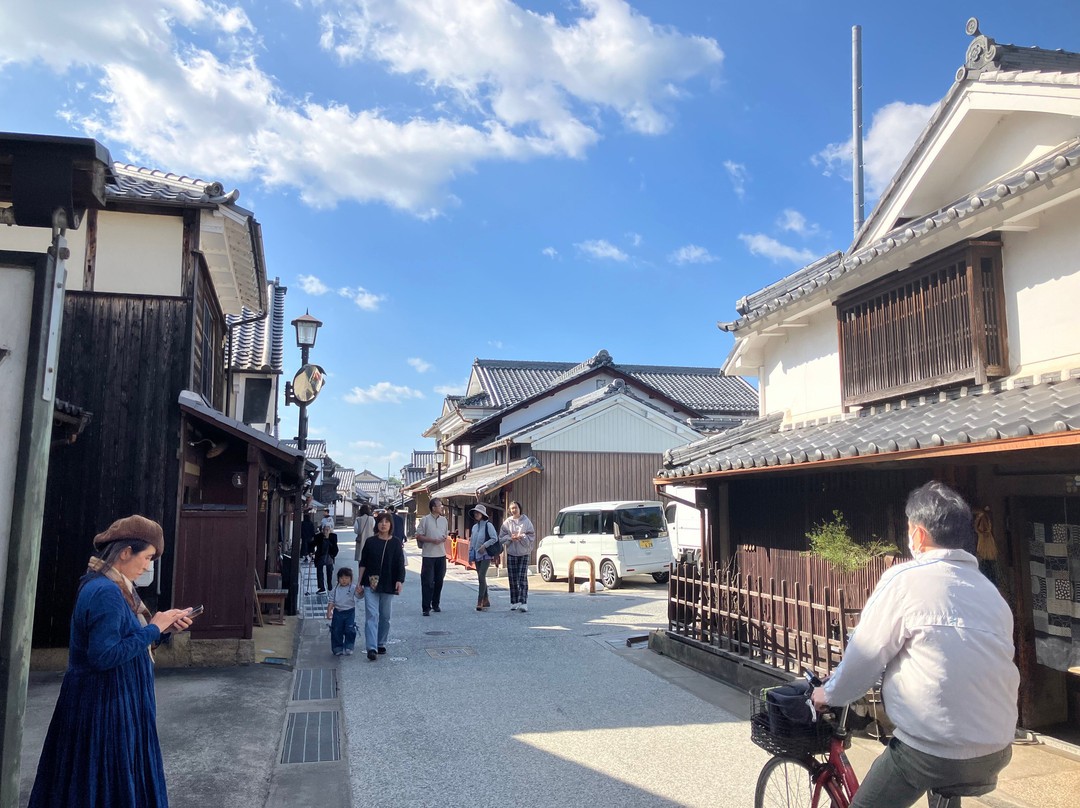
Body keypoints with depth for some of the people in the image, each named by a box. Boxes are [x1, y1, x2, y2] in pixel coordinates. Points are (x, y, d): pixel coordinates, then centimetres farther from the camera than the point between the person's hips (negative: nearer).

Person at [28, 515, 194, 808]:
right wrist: (153, 629, -21)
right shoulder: (106, 593, -23)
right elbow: (103, 655, -27)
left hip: (112, 699, 10)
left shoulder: (113, 587, 9)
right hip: (106, 704, -10)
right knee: (109, 783, 3)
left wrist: (164, 626, 1)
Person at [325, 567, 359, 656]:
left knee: (350, 630, -5)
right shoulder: (335, 590, 3)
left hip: (349, 612, -2)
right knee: (336, 631, 5)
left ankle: (348, 648, 10)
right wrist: (329, 611, -6)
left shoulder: (353, 588, -5)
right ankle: (338, 648, 19)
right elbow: (331, 602, 6)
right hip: (338, 612, 2)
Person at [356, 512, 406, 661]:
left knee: (385, 616, 10)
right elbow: (363, 564, 7)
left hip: (388, 586, 1)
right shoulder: (370, 542, 3)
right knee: (372, 615, -10)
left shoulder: (396, 544, 3)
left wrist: (399, 581, -13)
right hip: (370, 584, -1)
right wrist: (359, 583, 4)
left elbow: (400, 565, 1)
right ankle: (372, 648, -14)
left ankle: (381, 644, 26)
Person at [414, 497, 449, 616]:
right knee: (427, 582, -5)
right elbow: (419, 536, -5)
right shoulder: (425, 520, -5)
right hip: (428, 555, -5)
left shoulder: (443, 519, 11)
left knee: (439, 581, 10)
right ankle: (426, 608, -2)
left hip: (441, 554, 5)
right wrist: (433, 540, -15)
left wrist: (444, 539, -1)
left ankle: (436, 604, 24)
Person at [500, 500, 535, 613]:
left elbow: (531, 537, 0)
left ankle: (523, 603, -12)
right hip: (511, 553, 2)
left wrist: (521, 537, -16)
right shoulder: (507, 522, 6)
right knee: (513, 579, 4)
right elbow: (501, 537, 6)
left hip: (524, 553, -2)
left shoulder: (526, 521, 2)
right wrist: (510, 538, -12)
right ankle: (514, 603, 13)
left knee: (522, 578, -9)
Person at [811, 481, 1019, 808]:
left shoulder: (905, 579, -12)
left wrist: (829, 694, 11)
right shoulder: (990, 590, 7)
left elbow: (865, 655, -7)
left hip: (931, 753, -7)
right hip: (996, 752, 7)